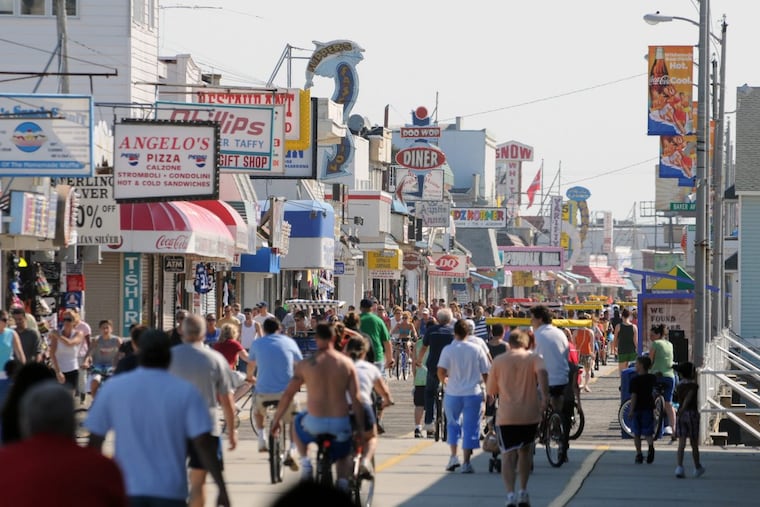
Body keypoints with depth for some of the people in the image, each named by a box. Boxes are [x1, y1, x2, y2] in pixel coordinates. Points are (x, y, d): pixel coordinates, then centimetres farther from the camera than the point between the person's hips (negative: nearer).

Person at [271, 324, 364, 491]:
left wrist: (276, 421, 13)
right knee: (343, 457, 29)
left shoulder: (306, 364, -5)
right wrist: (361, 428, 5)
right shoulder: (347, 363, -2)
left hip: (314, 424, -1)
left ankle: (305, 461, 19)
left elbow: (287, 395, 0)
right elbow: (356, 399, -4)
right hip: (340, 425, 1)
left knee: (297, 422, 34)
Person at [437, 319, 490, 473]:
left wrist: (444, 381, 9)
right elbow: (485, 373, 1)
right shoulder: (476, 349, -2)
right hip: (473, 393, 0)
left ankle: (453, 456, 8)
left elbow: (441, 372, -13)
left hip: (453, 393, 0)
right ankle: (466, 462, 1)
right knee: (470, 426, 4)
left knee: (453, 424, 18)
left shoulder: (448, 350, -7)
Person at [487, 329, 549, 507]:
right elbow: (542, 372, -21)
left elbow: (490, 390, 8)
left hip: (506, 415, -1)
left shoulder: (498, 360, 5)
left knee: (508, 455, -4)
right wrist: (545, 395, -24)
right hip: (530, 414, 1)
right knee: (525, 450, 21)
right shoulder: (533, 358, 3)